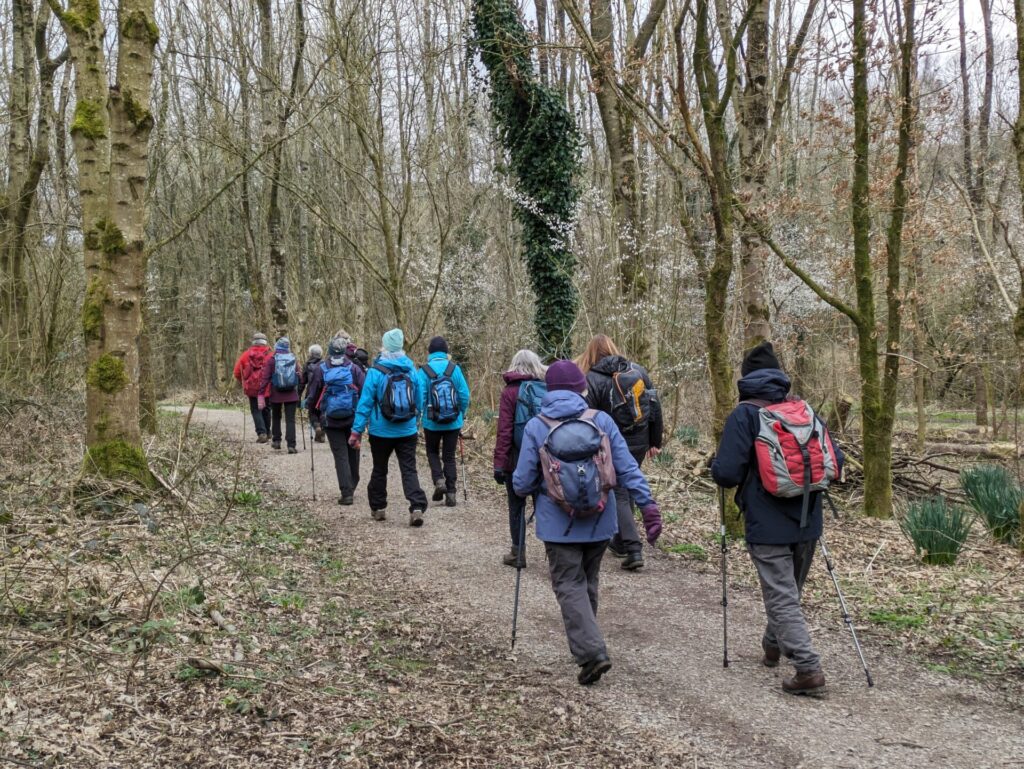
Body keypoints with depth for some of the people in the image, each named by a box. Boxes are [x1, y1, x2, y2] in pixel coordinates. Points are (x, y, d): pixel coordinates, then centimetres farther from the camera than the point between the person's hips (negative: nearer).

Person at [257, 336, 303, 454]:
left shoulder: (271, 359, -6)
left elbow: (265, 377, -10)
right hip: (291, 395, 0)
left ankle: (276, 440, 28)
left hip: (276, 394, 0)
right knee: (290, 420, -1)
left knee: (276, 417, 21)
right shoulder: (293, 358, -1)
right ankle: (291, 445, -11)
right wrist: (298, 387, 21)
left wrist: (262, 394, -8)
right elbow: (299, 376, 2)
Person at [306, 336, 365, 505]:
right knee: (353, 453, 17)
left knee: (340, 455, 2)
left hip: (331, 421, -1)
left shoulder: (320, 370, -3)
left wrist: (315, 415, 15)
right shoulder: (354, 369, -3)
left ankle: (346, 493, -5)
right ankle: (351, 488, 29)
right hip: (353, 419, 1)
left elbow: (312, 396, 0)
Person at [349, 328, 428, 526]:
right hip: (407, 431, 2)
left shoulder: (375, 371, -11)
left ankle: (377, 508, 25)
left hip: (381, 432, -2)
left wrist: (356, 431, -7)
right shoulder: (411, 369, 0)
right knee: (409, 470, 2)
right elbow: (419, 401, 9)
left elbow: (365, 402, -11)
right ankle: (417, 507, -13)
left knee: (379, 470, 15)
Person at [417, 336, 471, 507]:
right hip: (453, 422, 1)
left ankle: (439, 480, -1)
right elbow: (465, 395, -5)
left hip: (432, 422, -1)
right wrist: (461, 414, 11)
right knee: (449, 456, 12)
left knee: (432, 452, 21)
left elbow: (420, 398, -11)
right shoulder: (454, 369, -6)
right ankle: (451, 493, 8)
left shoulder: (423, 371, -9)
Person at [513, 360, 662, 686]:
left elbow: (522, 483, -5)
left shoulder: (535, 427, -8)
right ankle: (586, 642, 33)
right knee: (588, 582, 20)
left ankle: (591, 652, -11)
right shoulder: (601, 420, -3)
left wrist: (526, 489, 18)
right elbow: (628, 468, -6)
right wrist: (648, 504, -2)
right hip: (600, 520, 3)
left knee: (570, 586, 3)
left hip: (559, 523, -3)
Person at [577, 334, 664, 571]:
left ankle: (633, 550, -7)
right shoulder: (639, 370, 5)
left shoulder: (592, 379, -11)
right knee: (626, 489, 21)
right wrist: (655, 441, 15)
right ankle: (621, 541, 32)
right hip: (639, 443, 5)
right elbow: (655, 407, 7)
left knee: (619, 495, 3)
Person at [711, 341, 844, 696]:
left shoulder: (743, 415, -10)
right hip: (807, 523, 6)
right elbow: (836, 462, 5)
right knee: (789, 590, 23)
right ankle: (773, 647, 41)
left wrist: (715, 466, 6)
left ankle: (808, 668, -10)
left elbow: (726, 473, -16)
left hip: (767, 526, -6)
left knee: (782, 598, -2)